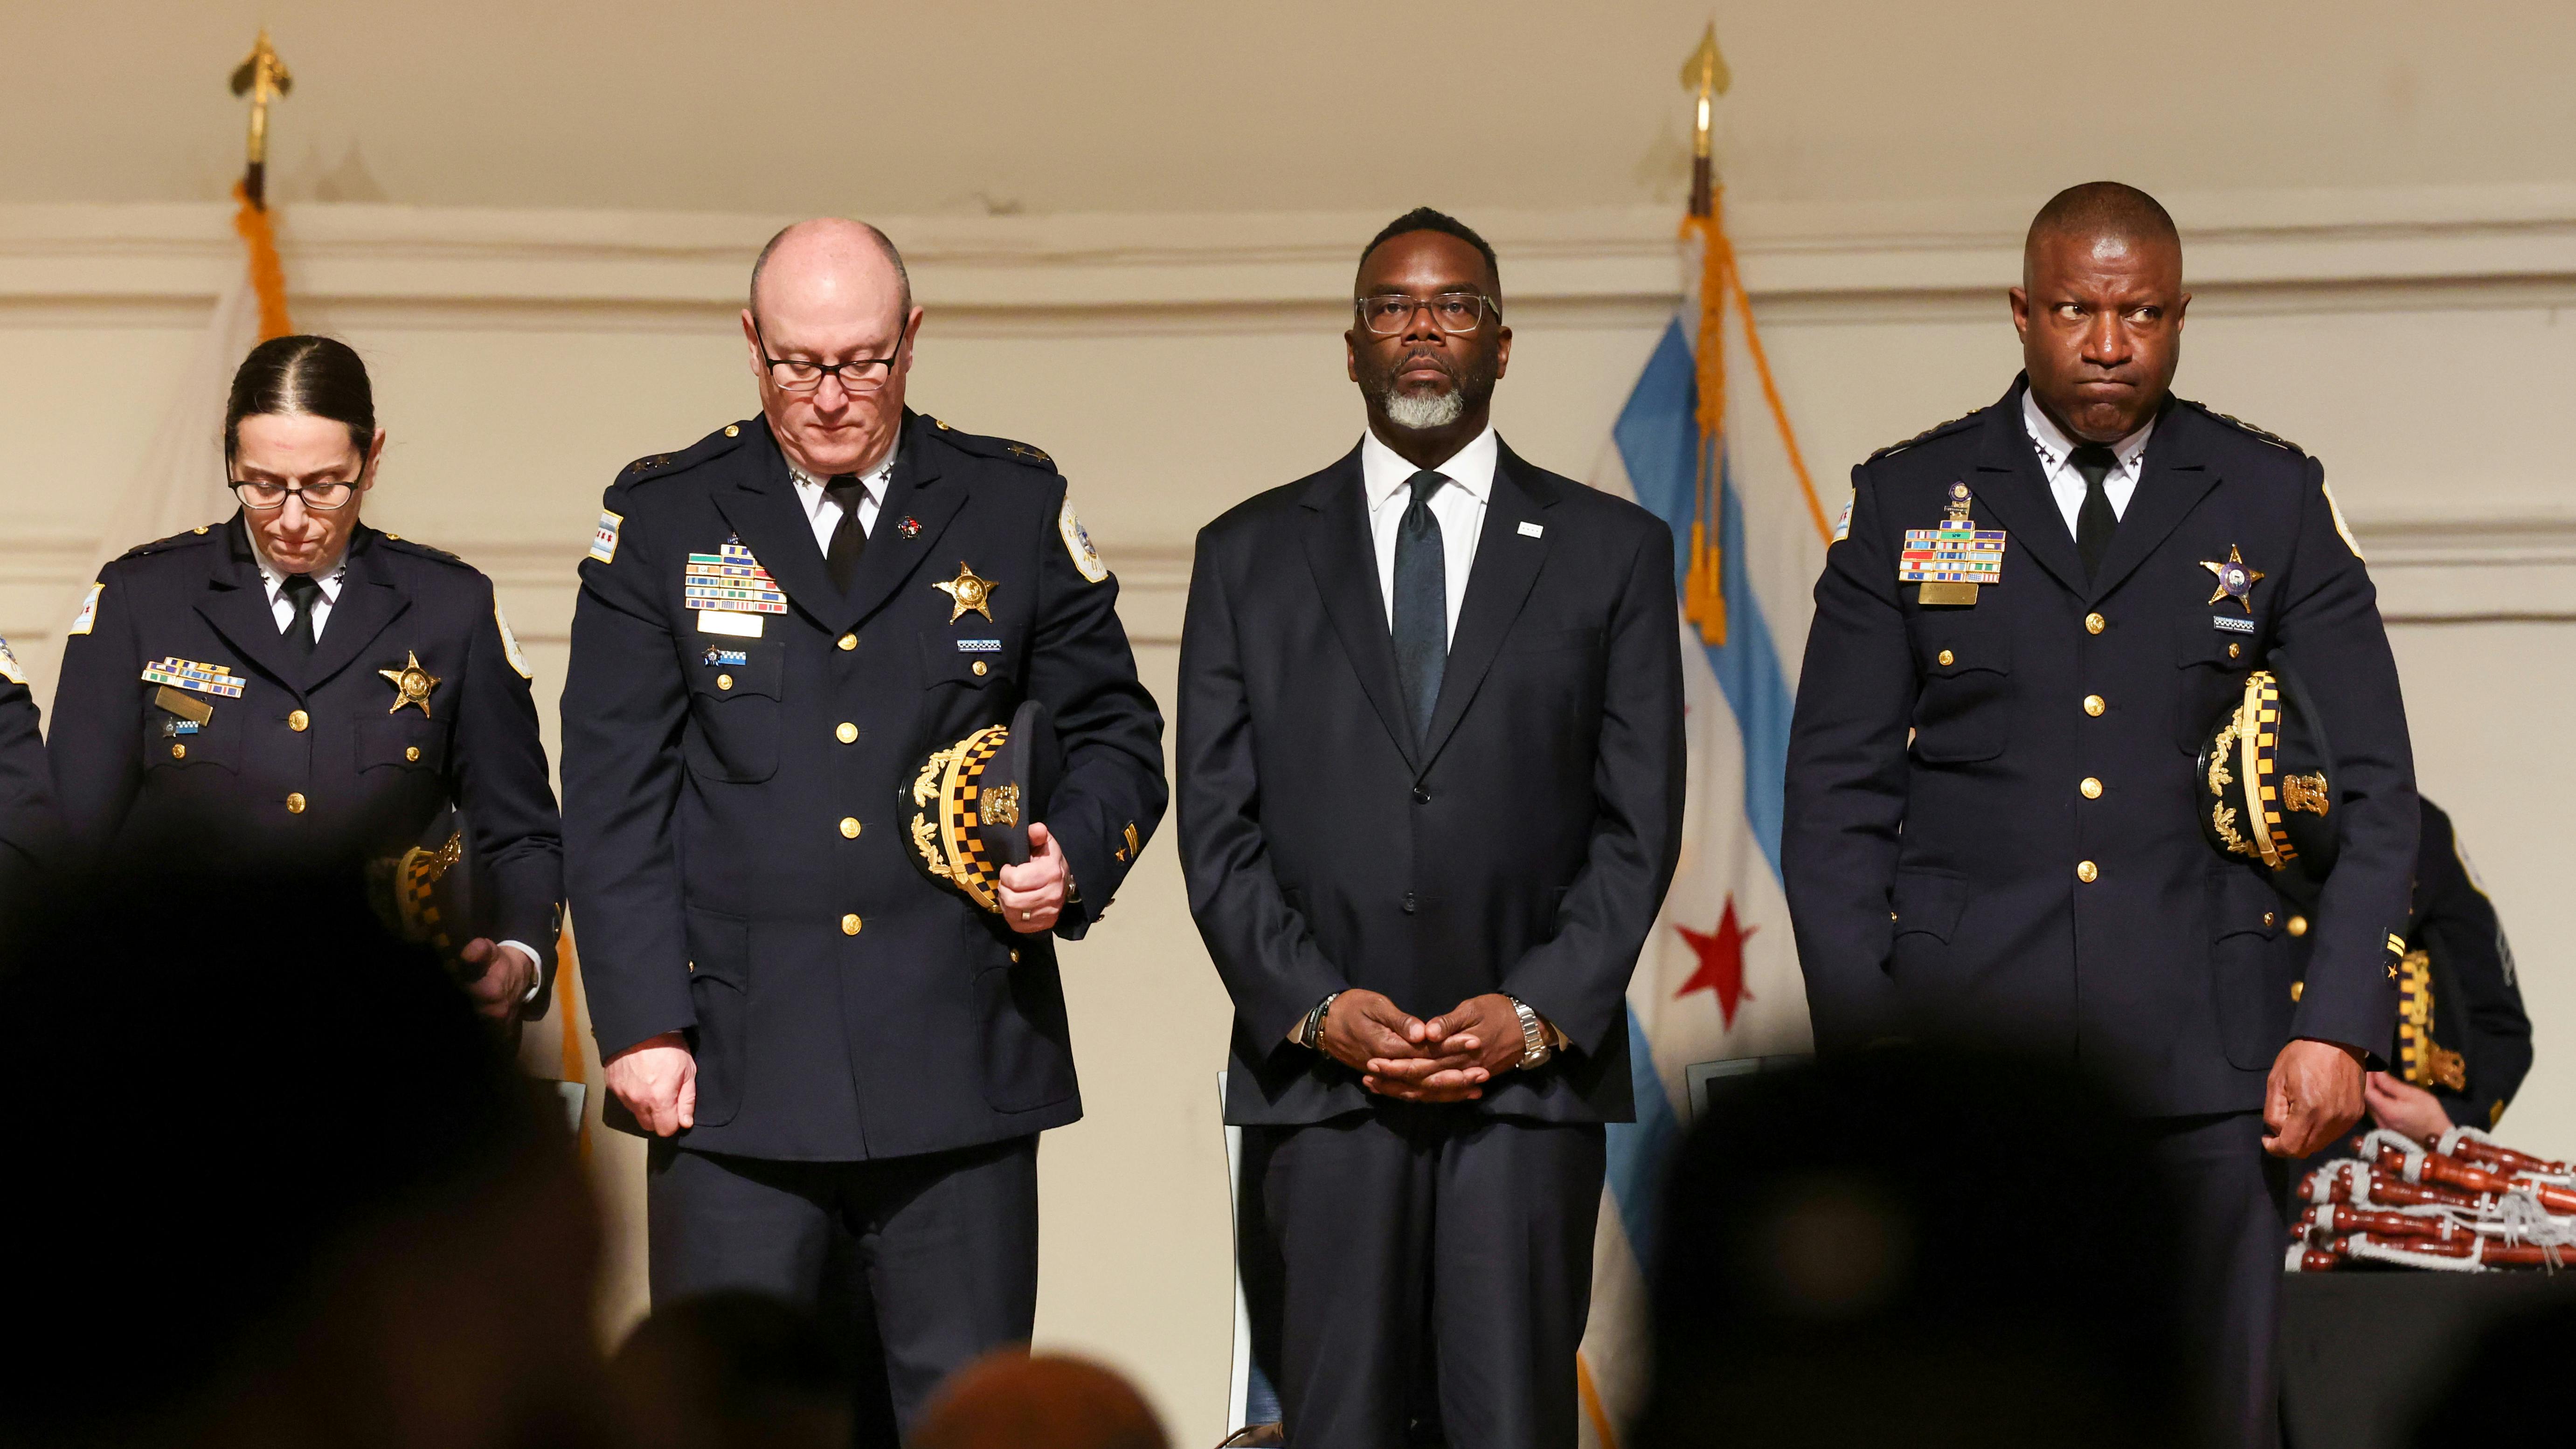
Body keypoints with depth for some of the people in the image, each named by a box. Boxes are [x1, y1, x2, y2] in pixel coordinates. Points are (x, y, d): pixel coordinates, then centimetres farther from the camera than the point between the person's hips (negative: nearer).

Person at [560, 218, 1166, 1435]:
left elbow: (1114, 733, 14)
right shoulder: (663, 519, 6)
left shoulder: (1018, 508, 9)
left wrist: (1075, 858, -8)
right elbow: (614, 796, 3)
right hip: (736, 1067, 0)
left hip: (961, 1062, 1)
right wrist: (641, 1024, -5)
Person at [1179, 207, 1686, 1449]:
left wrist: (1540, 1014, -7)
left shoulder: (1613, 551, 10)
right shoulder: (1249, 555, 11)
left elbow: (1638, 822, 5)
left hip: (1533, 1075, 0)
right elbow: (1217, 825, 6)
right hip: (1318, 1075, 1)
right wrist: (1315, 1010, -7)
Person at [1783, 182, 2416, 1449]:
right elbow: (1836, 796, 6)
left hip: (2207, 1067, 0)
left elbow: (2370, 792, 8)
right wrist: (1861, 1046, -3)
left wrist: (2338, 1026, -3)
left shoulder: (2274, 504, 10)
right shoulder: (1906, 501, 9)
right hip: (1962, 1054, 0)